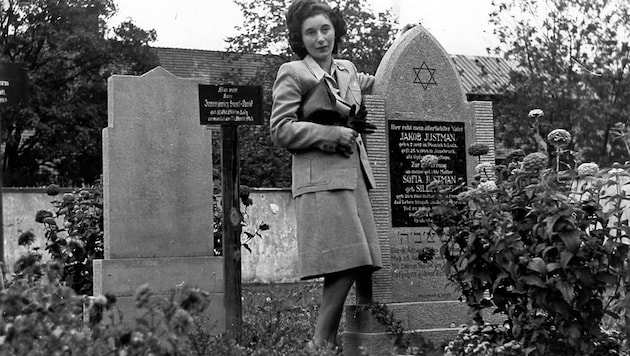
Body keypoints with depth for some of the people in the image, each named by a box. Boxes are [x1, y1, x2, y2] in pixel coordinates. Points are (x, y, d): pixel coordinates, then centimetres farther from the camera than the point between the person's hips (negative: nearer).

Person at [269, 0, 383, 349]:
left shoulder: (348, 70, 19)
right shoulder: (292, 73, -1)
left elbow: (375, 84, 41)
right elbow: (280, 130, -7)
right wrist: (332, 134, -10)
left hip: (354, 174, 7)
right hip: (321, 179, -7)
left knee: (356, 265, 1)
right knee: (345, 266, -15)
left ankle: (328, 341, 7)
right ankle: (319, 343, -7)